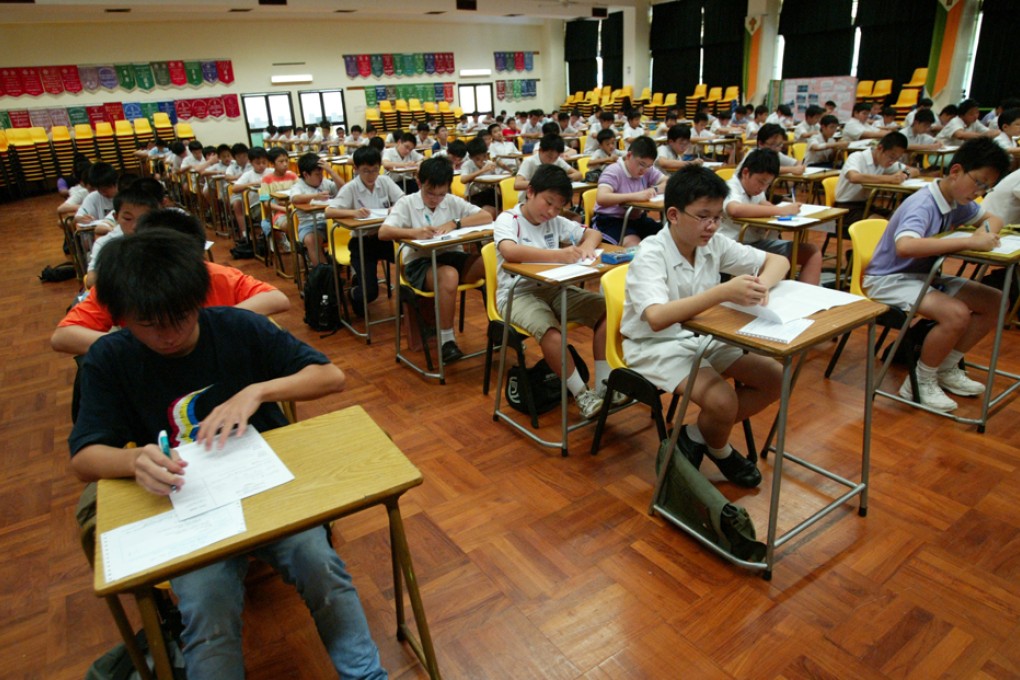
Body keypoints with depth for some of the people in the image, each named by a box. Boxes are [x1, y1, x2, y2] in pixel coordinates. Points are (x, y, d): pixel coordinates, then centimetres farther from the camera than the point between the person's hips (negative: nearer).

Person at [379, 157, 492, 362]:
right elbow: (383, 232, -13)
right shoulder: (406, 203, 1)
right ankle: (446, 340, -22)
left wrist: (455, 223, -13)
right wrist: (414, 232, -30)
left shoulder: (453, 201, 9)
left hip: (452, 257, 4)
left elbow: (487, 217, 0)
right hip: (420, 263, -3)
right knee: (449, 275, -38)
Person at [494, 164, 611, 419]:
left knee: (605, 310, -12)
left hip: (552, 288, 7)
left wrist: (587, 246, -10)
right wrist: (558, 255, -36)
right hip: (517, 293, -6)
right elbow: (509, 251, -31)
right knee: (550, 332, -35)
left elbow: (593, 233, 16)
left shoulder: (555, 222, 10)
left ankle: (602, 385, -8)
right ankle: (582, 395, -19)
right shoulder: (508, 219, -9)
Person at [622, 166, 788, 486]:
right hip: (655, 345, -7)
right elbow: (657, 318, -40)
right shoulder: (650, 255, -23)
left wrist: (762, 286, -22)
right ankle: (718, 450, 12)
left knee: (774, 378, -3)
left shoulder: (714, 244, -5)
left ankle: (697, 436, 10)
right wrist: (722, 293, -47)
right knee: (723, 401, -25)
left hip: (702, 336, 7)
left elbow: (777, 261, 2)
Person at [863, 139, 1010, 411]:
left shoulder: (957, 201, 4)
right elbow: (905, 246, -43)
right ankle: (921, 382, -7)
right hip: (888, 280, -9)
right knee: (956, 314, -29)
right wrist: (969, 242, -39)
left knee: (995, 302, 1)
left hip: (924, 275, 10)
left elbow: (993, 218, 21)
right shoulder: (922, 205, -23)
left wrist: (987, 231, -5)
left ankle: (947, 368, 14)